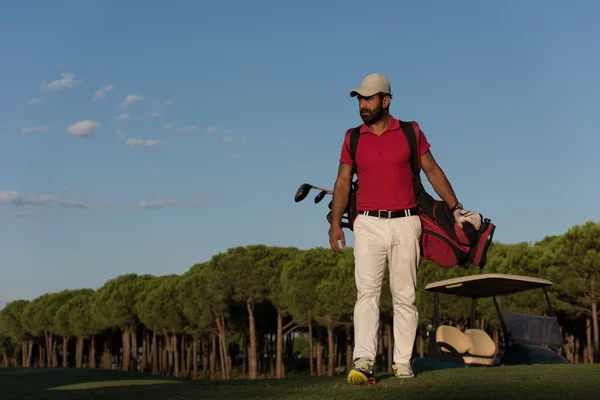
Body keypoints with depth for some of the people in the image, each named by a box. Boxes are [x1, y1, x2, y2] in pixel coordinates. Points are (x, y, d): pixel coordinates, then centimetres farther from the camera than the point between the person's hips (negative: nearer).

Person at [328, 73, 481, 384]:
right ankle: (364, 362, -21)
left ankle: (403, 363, 9)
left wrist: (456, 208, 8)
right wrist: (335, 222, -3)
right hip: (368, 224, 0)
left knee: (405, 296, 3)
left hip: (405, 224, 0)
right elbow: (343, 181, 7)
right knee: (367, 291, -12)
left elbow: (433, 171, 10)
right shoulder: (353, 138, 8)